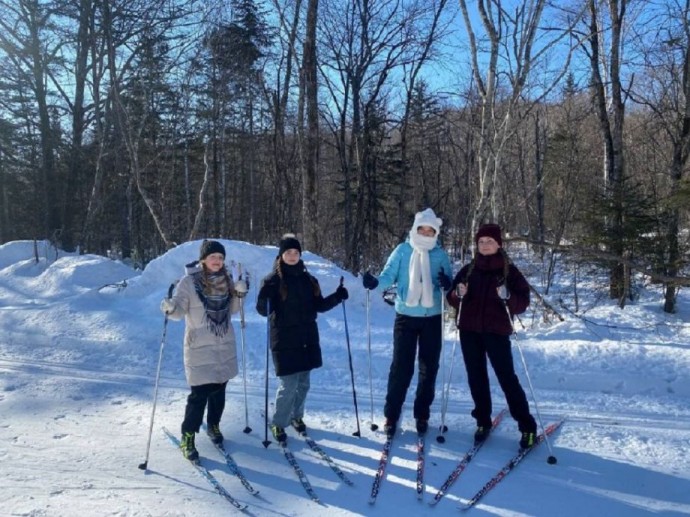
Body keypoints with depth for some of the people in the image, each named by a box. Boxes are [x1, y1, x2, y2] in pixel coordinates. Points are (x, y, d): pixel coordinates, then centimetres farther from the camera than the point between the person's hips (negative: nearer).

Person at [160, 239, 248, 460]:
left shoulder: (226, 280, 4)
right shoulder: (189, 281, -11)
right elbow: (180, 309, -14)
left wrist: (240, 295, -6)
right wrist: (170, 307, -35)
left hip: (225, 346, 5)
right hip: (199, 347, -5)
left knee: (219, 390, 15)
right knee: (199, 394, -6)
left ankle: (213, 425, 36)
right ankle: (187, 437, 11)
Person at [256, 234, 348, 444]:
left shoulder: (308, 280, 8)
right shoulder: (273, 280, -7)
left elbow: (319, 306, 13)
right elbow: (263, 310, -12)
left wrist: (337, 297, -2)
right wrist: (265, 296, -32)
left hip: (307, 338, 5)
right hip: (285, 340, -5)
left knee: (303, 383, 14)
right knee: (289, 385, -5)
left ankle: (296, 416, 35)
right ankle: (278, 424, 15)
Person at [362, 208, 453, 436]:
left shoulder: (440, 254, 3)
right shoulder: (402, 250, 0)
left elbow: (449, 283, 2)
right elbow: (389, 275, -4)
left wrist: (447, 283, -21)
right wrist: (375, 282, -25)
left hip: (433, 317, 2)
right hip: (406, 316, -2)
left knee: (429, 367, 9)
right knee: (401, 367, -1)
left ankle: (422, 414, 23)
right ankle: (391, 415, 9)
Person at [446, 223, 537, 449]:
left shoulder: (509, 271, 0)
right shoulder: (468, 270, 9)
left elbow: (523, 302, -4)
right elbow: (454, 299, 11)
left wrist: (508, 297, -24)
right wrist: (459, 294, -11)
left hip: (496, 331, -3)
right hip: (469, 331, 4)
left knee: (507, 377, -4)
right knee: (476, 377, 9)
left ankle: (527, 426, 6)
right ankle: (483, 421, 22)